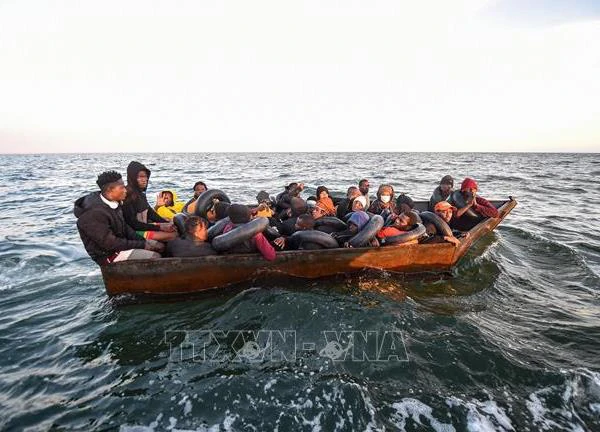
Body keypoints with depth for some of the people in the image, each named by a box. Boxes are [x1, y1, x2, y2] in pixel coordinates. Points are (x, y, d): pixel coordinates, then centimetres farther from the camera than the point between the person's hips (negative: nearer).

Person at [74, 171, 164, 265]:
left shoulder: (114, 202, -1)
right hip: (108, 254, -9)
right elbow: (110, 243, -26)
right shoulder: (94, 213, -27)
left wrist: (142, 241, -4)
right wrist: (141, 245, -20)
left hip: (120, 242, 9)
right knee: (155, 257, -21)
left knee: (160, 246, 7)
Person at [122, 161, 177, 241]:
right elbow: (133, 224, -20)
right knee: (172, 235, -19)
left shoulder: (140, 193, 6)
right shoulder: (128, 196, -20)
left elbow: (150, 212, 15)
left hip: (145, 226, 9)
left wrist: (167, 223, 2)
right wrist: (159, 227, -20)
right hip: (135, 232, -9)